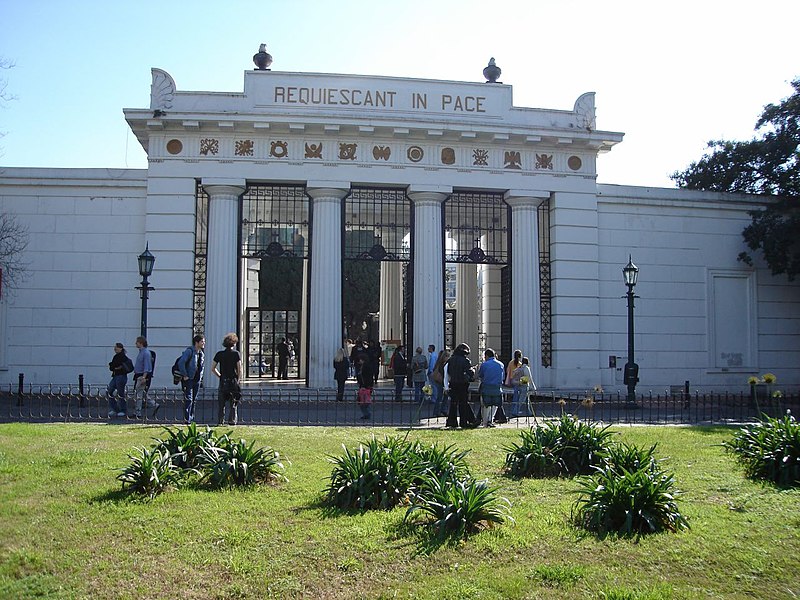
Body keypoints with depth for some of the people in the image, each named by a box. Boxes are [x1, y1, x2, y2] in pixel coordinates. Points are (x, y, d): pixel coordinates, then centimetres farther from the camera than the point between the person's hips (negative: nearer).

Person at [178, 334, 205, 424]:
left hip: (197, 380, 8)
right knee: (188, 399, -9)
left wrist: (200, 376, 13)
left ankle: (192, 419, 18)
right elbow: (181, 363, -18)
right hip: (188, 379, -8)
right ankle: (187, 419, -8)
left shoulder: (202, 354, 14)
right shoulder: (189, 351, -11)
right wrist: (185, 375, -17)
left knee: (194, 400, 11)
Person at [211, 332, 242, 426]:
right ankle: (232, 420, 2)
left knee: (221, 404, 9)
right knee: (233, 403, 7)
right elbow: (239, 369, -9)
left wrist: (220, 376, 13)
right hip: (233, 381, -2)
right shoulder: (236, 353, -4)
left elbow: (213, 368, 5)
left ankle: (220, 421, 5)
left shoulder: (219, 354, 5)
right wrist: (238, 380, 2)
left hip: (223, 382, 2)